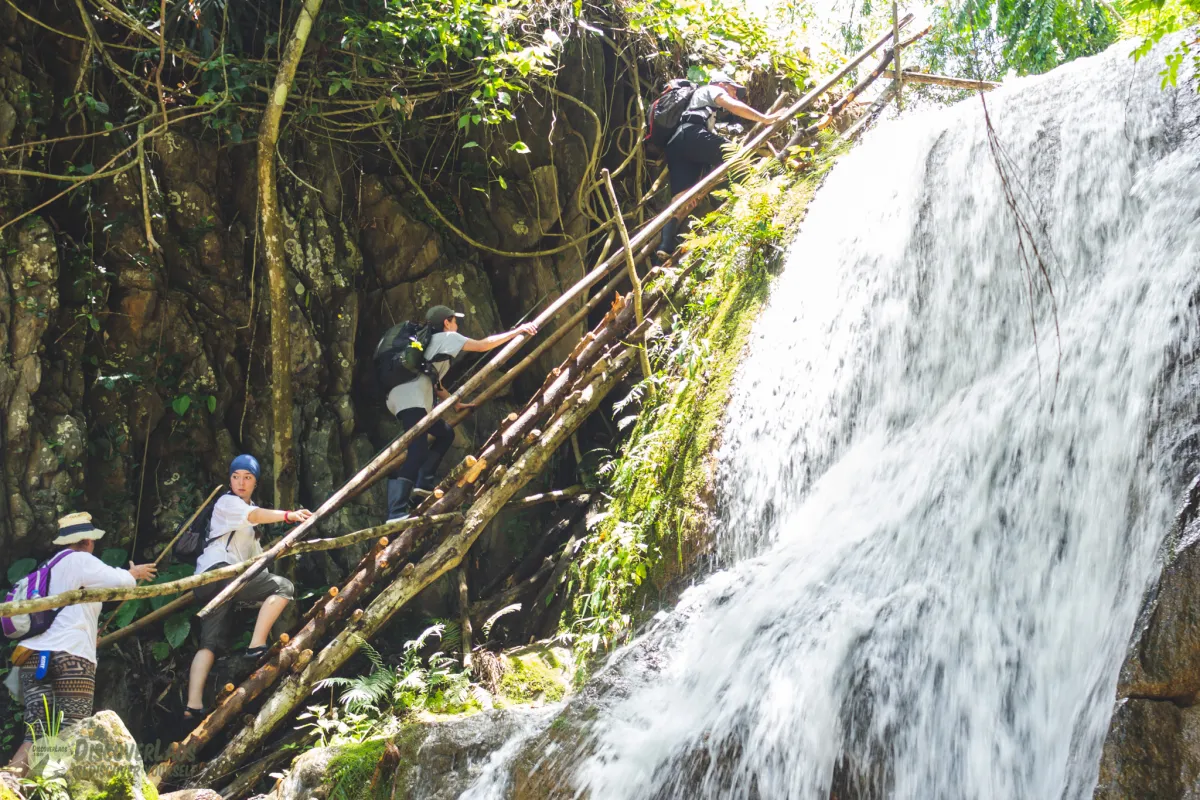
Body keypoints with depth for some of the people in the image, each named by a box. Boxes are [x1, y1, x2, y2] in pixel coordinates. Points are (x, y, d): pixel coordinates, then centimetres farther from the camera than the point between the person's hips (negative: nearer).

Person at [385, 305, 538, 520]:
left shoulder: (431, 342, 33)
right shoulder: (445, 338, 7)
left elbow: (434, 383, 35)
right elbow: (483, 345, 1)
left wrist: (456, 404, 38)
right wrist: (517, 331, 6)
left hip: (411, 400, 10)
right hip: (409, 399, -10)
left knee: (445, 434, 24)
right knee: (417, 452, -22)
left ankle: (423, 484, 11)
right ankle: (396, 514, -35)